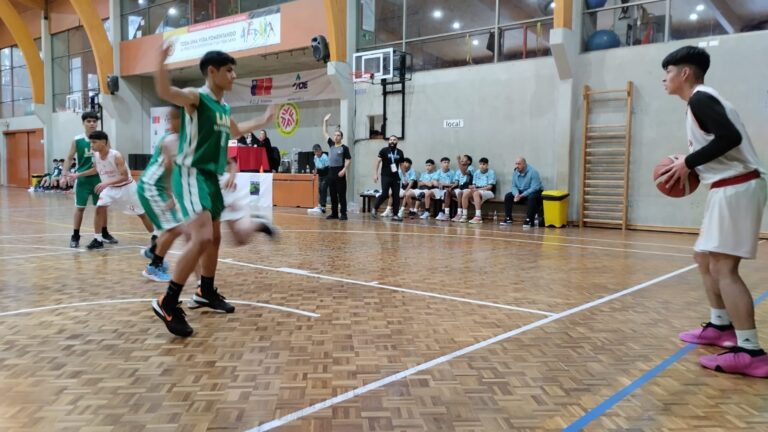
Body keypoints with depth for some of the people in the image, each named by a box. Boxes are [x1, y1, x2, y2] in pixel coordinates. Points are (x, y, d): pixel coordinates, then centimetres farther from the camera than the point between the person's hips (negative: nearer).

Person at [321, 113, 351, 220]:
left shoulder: (344, 148, -2)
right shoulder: (331, 144, 13)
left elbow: (348, 160, -6)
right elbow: (325, 133, 20)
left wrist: (344, 170, -19)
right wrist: (325, 121, 18)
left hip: (340, 174, -6)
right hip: (331, 173, 6)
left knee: (341, 195, -4)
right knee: (333, 195, 8)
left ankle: (343, 214, -3)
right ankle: (334, 213, 14)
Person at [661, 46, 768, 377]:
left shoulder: (700, 98, -11)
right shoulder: (702, 100, 20)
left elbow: (731, 138, -25)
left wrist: (688, 162, -15)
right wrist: (691, 169, 11)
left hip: (737, 188, -11)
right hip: (730, 187, 11)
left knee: (723, 266, -14)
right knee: (704, 257, 19)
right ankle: (720, 325, 29)